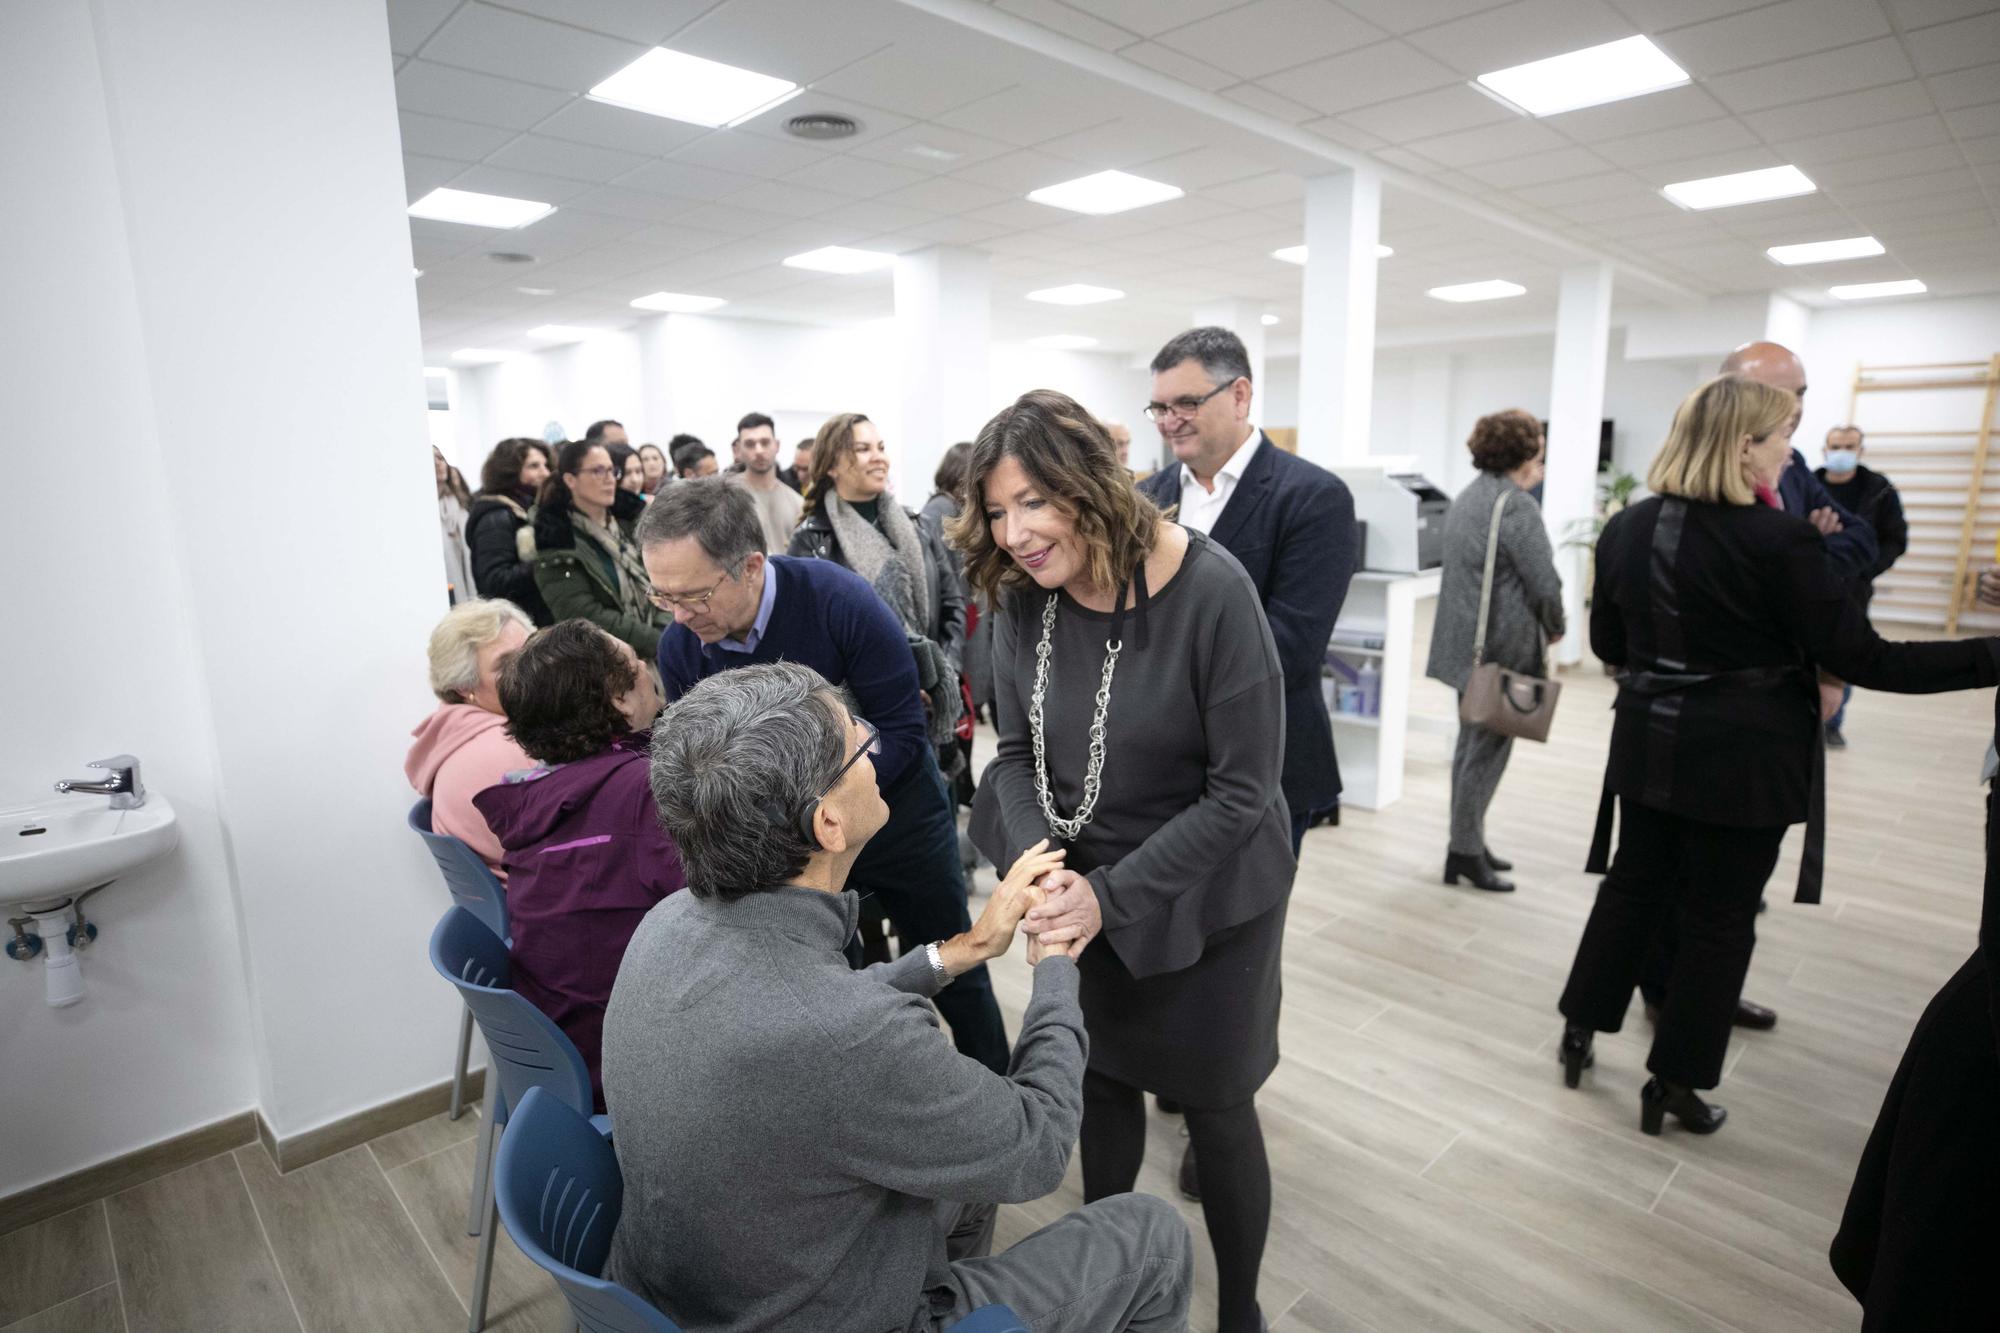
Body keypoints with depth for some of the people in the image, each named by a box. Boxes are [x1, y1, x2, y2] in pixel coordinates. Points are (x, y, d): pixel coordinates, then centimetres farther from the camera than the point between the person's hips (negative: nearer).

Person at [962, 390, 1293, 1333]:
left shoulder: (1210, 590, -25)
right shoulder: (1020, 593, -10)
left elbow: (1241, 790, -21)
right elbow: (1017, 751, -2)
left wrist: (1112, 895, -24)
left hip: (1204, 899, -4)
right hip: (1089, 887, 4)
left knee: (1214, 1106, 12)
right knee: (1102, 1079, 21)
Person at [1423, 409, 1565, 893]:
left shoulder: (1466, 498, 13)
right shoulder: (1517, 505, -15)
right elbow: (1544, 583, -19)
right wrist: (1553, 629, 0)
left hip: (1466, 642, 9)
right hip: (1504, 647, -9)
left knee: (1472, 743, 16)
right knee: (1490, 749, -1)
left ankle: (1468, 840, 25)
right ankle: (1466, 851, 7)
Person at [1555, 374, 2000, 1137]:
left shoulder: (1625, 529, -2)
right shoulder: (1778, 540, -18)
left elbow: (1606, 643, 9)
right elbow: (1862, 660, -14)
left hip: (1651, 743, 5)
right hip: (1744, 757, -5)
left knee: (1633, 887, 19)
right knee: (1720, 918, 10)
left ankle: (1579, 1034, 29)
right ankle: (1674, 1083, 22)